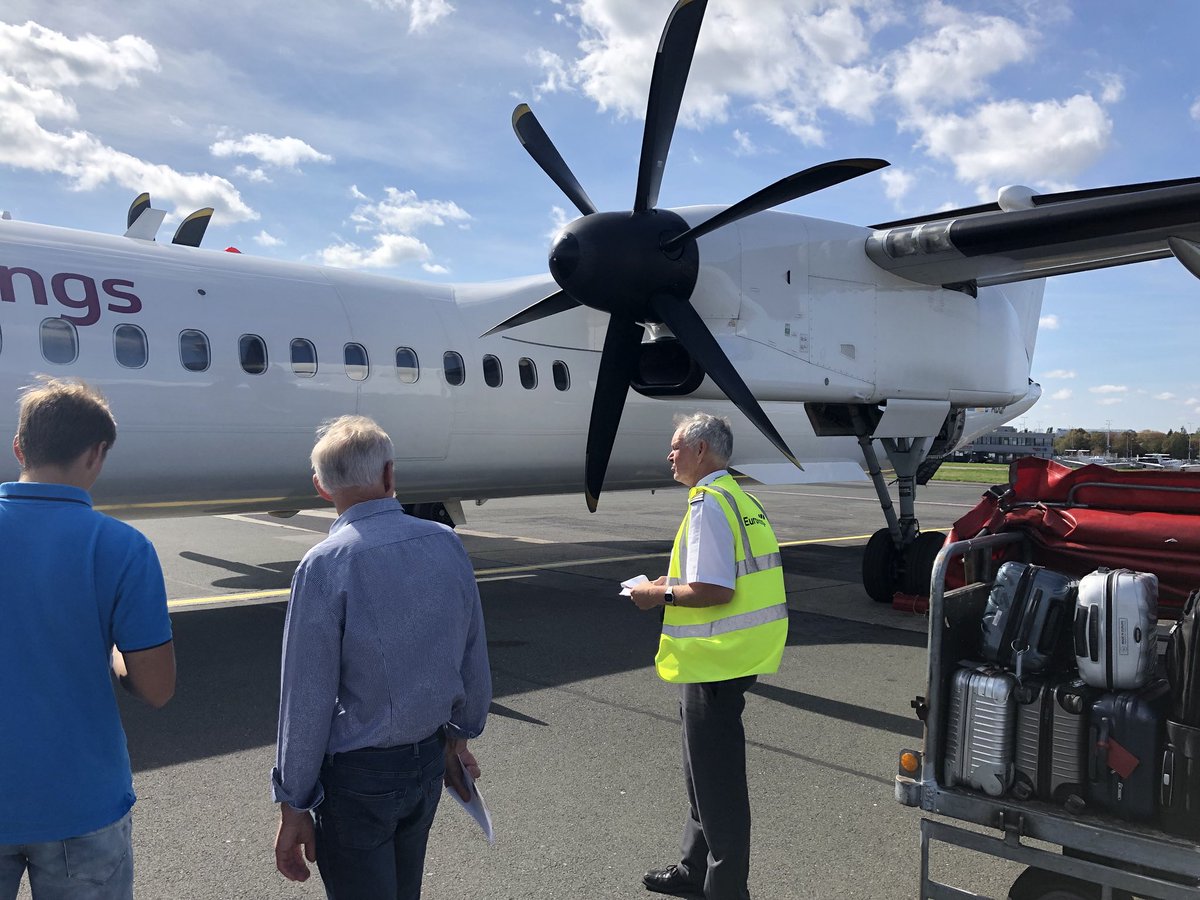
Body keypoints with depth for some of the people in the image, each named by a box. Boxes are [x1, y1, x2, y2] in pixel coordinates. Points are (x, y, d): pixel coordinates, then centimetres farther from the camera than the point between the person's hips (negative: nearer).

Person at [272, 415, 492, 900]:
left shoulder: (325, 566, -20)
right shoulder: (448, 544, -6)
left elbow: (307, 701, -18)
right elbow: (475, 661, 3)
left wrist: (293, 806, -7)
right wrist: (459, 736, 19)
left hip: (357, 774, -5)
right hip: (429, 760, 5)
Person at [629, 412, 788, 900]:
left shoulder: (708, 503, -18)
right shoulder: (743, 499, 12)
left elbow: (715, 591, -25)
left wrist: (661, 596, -11)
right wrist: (675, 582, 14)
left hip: (715, 659, -10)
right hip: (736, 655, 11)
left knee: (717, 781, 3)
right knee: (704, 772, 22)